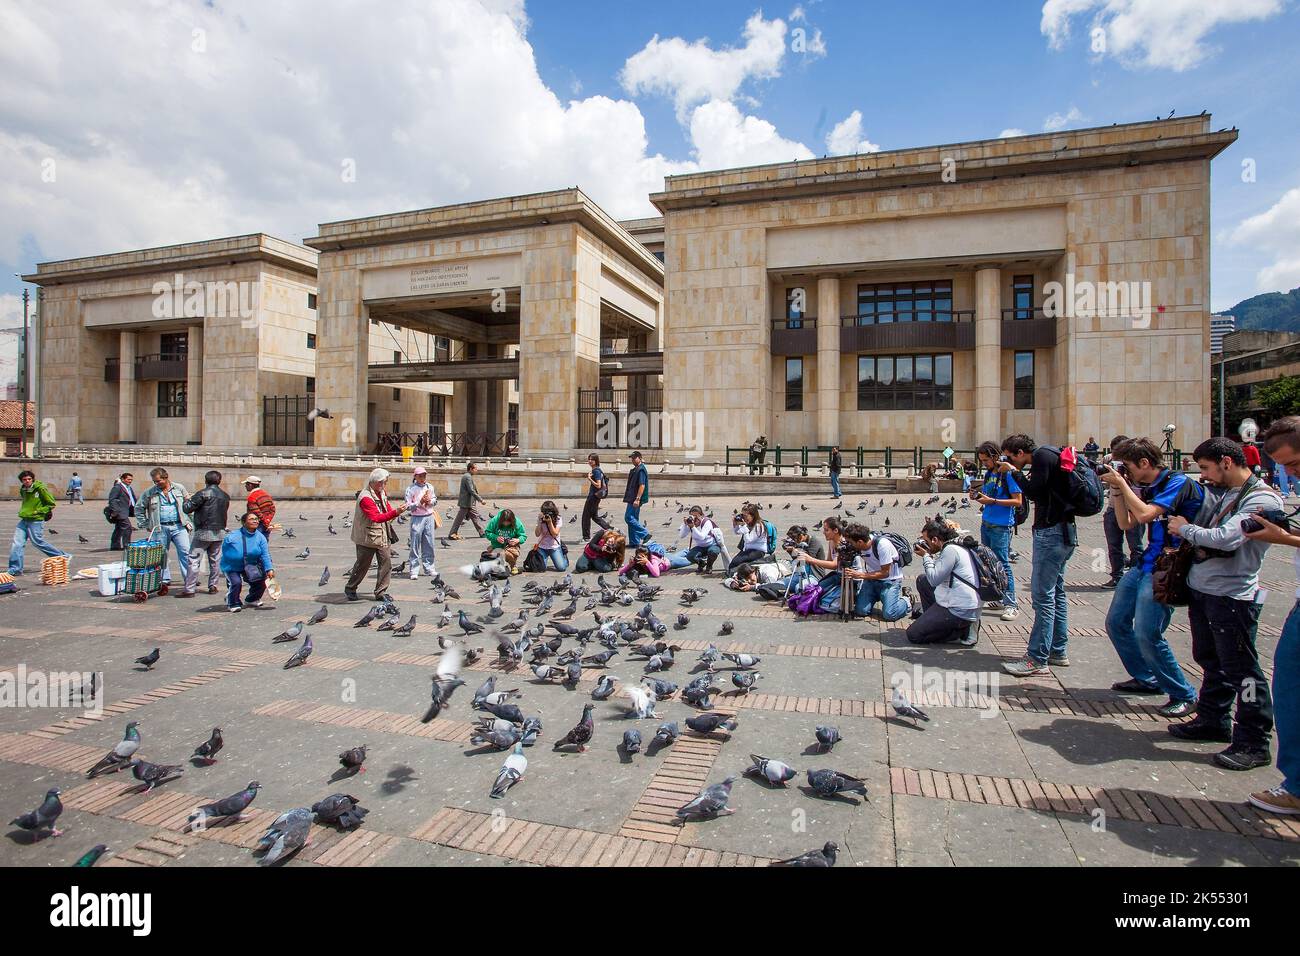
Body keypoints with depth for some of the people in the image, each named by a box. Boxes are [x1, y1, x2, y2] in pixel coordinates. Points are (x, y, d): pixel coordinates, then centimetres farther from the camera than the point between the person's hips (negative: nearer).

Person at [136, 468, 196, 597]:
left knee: (186, 553, -6)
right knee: (161, 555, 7)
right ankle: (165, 580, 18)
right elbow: (139, 509, 14)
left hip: (179, 526, -1)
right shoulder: (150, 493, 4)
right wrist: (145, 525, 8)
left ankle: (190, 582, -3)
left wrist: (188, 521, 7)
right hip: (161, 528, 1)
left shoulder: (179, 488, 6)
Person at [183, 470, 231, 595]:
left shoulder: (204, 493, -10)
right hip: (220, 532, 6)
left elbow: (187, 509, -7)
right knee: (215, 560, 13)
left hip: (204, 532, -6)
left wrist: (187, 500, 12)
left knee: (194, 560, -1)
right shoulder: (225, 496, 9)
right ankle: (212, 586, 17)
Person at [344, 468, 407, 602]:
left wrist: (397, 509, 1)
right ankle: (349, 589, 26)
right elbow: (376, 517, -28)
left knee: (386, 564, 1)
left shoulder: (382, 493, 10)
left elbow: (388, 509, 20)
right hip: (367, 537, -7)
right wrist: (395, 512, -37)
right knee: (362, 565, 6)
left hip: (384, 537, 7)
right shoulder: (365, 497, -18)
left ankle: (381, 593, 10)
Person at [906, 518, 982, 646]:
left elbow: (934, 579, -18)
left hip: (959, 611, -10)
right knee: (921, 579, 19)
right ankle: (931, 619, 16)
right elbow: (937, 575, 16)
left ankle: (963, 630, -3)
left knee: (913, 634, -6)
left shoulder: (951, 550, -18)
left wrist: (926, 556, -7)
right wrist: (929, 556, 6)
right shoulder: (955, 546, 13)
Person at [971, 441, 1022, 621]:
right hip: (986, 524, 8)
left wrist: (992, 501, -21)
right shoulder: (988, 474, 11)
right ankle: (999, 599, 22)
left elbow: (1018, 501, -14)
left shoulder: (1008, 474, -12)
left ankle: (1011, 605, -1)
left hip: (1001, 527, -8)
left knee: (1003, 565, -6)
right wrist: (978, 495, 1)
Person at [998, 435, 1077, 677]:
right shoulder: (1049, 456, 17)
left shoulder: (1042, 455, -12)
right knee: (1056, 593, 15)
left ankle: (1037, 659, -5)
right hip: (1061, 531, 11)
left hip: (1052, 532, -11)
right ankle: (1057, 652, 22)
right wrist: (1017, 473, 9)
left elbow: (1034, 492, -16)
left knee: (1043, 595, -9)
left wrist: (1013, 472, -5)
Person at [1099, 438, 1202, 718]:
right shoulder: (1147, 488, 12)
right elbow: (1126, 523, 13)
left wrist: (1122, 484, -14)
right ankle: (1146, 679, 27)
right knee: (1116, 623, 12)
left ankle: (1184, 695, 4)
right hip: (1144, 565, 9)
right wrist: (1116, 490, 4)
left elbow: (1145, 515, -25)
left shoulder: (1178, 482, -13)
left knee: (1147, 634, -13)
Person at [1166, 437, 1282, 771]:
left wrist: (1186, 529, -10)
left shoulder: (1261, 499, -15)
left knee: (1240, 668, 0)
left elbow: (1226, 538, -25)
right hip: (1201, 589, 8)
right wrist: (1180, 546, 4)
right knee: (1210, 660, 19)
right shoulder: (1217, 492, 10)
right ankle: (1213, 721, 34)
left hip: (1232, 596, -8)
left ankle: (1254, 743, 11)